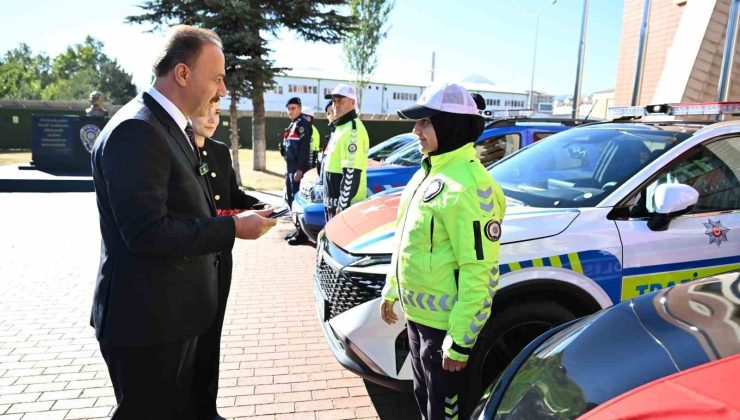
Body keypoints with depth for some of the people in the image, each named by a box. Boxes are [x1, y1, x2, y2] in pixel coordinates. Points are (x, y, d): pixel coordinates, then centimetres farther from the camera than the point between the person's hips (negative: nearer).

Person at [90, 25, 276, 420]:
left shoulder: (174, 126, 10)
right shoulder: (135, 130, -21)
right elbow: (146, 233, -27)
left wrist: (226, 219, 3)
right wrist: (232, 228, -21)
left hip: (175, 311, 9)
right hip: (147, 317, -9)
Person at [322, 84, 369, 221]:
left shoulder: (352, 129, -16)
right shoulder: (340, 127, 17)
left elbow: (351, 173, -23)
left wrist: (342, 205, -24)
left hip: (346, 203, -11)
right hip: (334, 201, 11)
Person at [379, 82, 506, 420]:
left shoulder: (469, 187, -24)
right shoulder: (429, 172, 7)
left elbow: (479, 272, -25)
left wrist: (460, 343, -22)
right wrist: (391, 290, 19)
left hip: (445, 325, -9)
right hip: (417, 316, 9)